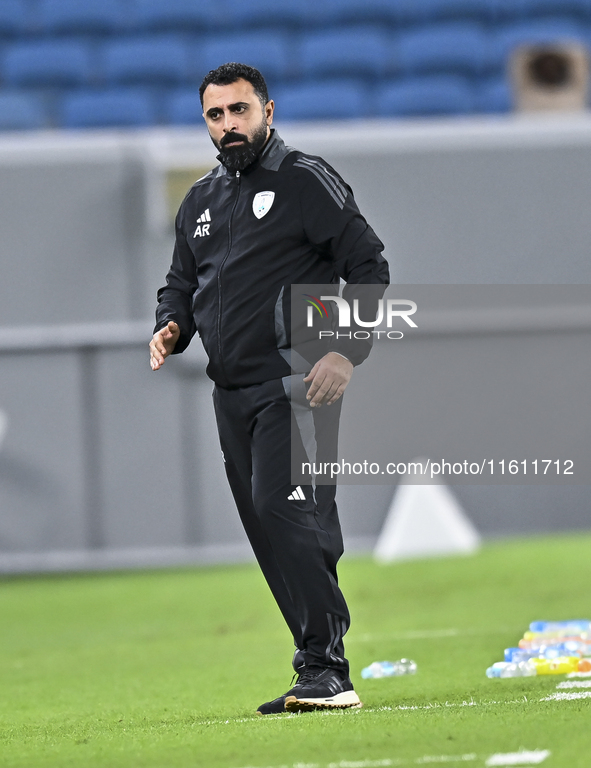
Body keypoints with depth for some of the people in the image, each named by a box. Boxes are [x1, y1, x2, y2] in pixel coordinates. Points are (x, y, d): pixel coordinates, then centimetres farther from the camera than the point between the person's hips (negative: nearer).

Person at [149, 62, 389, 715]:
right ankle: (322, 672, 10)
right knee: (267, 530, 5)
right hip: (231, 393, 7)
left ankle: (325, 671, -21)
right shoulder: (200, 202, 18)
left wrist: (348, 352, -16)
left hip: (296, 385, -7)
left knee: (283, 510, -20)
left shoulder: (307, 182, -2)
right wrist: (171, 328, 5)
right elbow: (182, 283, 27)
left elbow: (369, 268, -5)